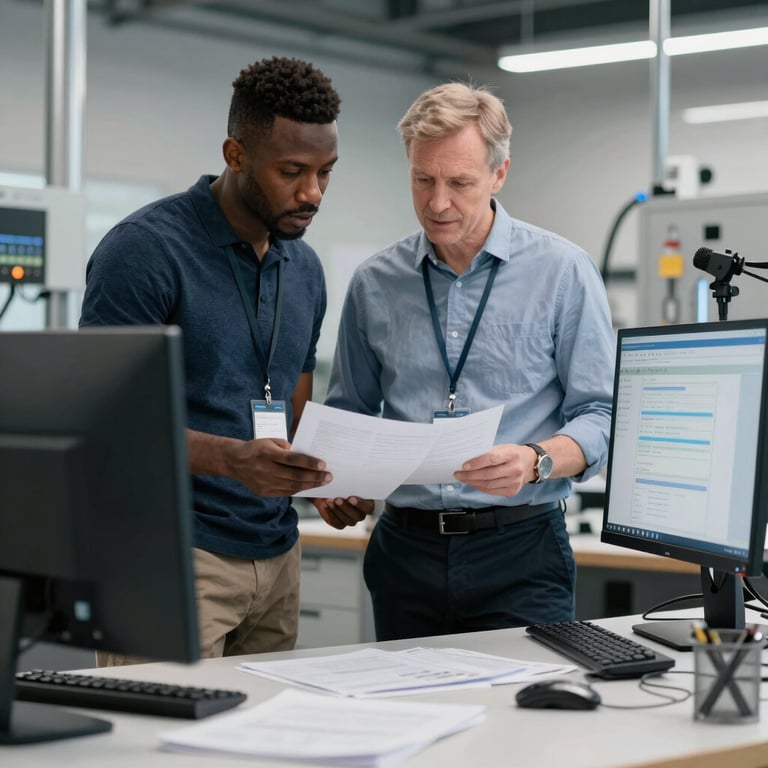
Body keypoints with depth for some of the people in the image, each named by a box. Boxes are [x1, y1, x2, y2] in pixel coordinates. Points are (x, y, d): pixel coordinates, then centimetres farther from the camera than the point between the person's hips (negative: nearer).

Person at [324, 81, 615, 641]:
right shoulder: (374, 284, 7)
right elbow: (348, 412, 15)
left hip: (520, 552, -3)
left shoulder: (563, 271, -2)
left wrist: (536, 462, -22)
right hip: (406, 550, 3)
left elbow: (600, 416, -4)